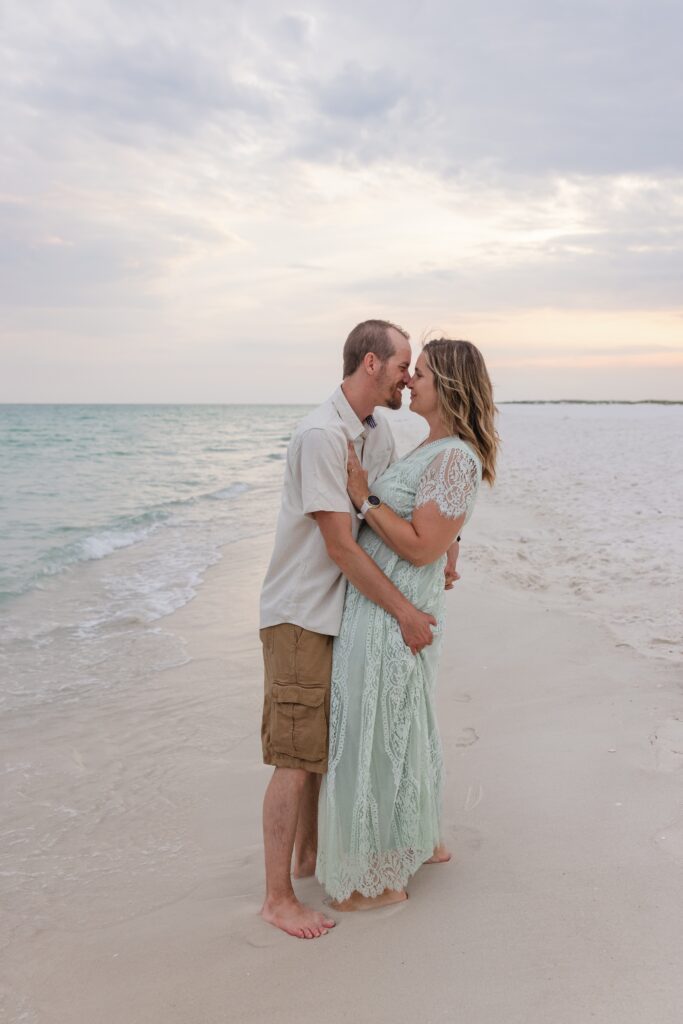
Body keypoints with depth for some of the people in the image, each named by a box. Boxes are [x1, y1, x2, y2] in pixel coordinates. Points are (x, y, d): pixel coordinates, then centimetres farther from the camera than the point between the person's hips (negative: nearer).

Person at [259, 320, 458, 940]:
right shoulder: (321, 435, -21)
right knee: (295, 761, -3)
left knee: (320, 746, 19)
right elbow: (340, 545, -23)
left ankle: (308, 854, 36)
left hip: (343, 610, 9)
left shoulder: (378, 431, 7)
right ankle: (277, 899, 10)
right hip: (301, 615, -9)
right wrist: (405, 611, -18)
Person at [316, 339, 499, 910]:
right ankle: (425, 841, 42)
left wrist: (363, 497, -19)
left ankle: (384, 879, 20)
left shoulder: (455, 459, -19)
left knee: (379, 738, 3)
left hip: (391, 614, -10)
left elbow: (422, 547, -23)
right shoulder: (432, 450, 12)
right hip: (379, 604, 10)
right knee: (404, 730, 23)